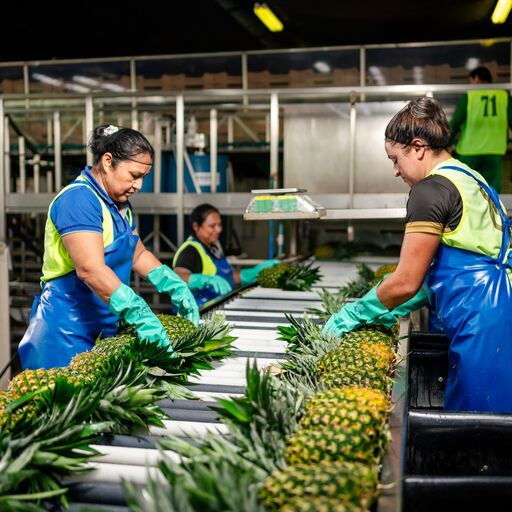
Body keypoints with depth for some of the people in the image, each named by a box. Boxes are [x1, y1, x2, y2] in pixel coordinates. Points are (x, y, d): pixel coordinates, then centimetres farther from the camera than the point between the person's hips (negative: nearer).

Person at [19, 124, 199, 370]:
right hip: (67, 331, -9)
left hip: (106, 328, 9)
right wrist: (140, 315, -36)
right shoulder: (79, 198, -18)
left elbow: (138, 254, 19)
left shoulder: (121, 205, 13)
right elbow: (90, 269, -29)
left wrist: (175, 286, 3)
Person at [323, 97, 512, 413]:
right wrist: (389, 312, 23)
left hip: (482, 326, -10)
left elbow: (406, 282, -11)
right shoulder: (471, 180, 19)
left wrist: (354, 314, 4)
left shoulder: (431, 189, -11)